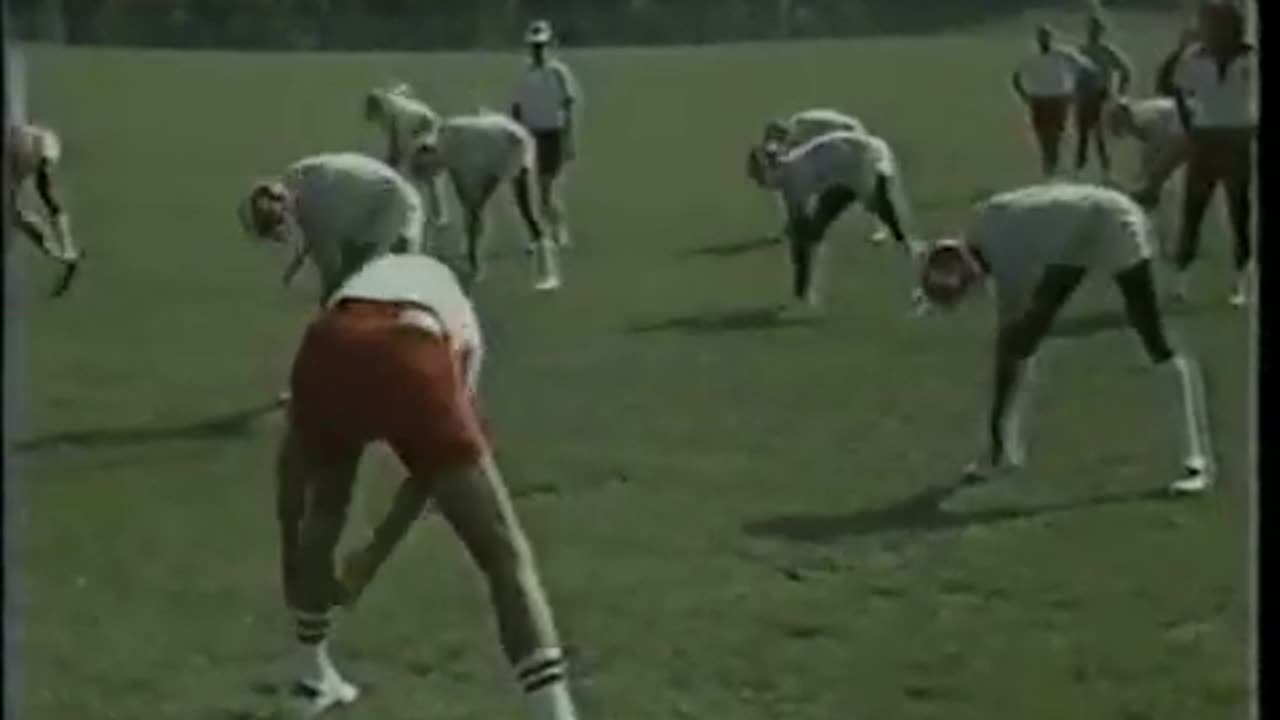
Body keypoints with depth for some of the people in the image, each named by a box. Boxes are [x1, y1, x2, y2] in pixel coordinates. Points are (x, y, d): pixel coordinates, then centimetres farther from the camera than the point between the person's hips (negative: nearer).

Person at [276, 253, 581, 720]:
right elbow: (436, 457, 34)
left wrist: (290, 553, 53)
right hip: (411, 362, -3)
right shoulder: (459, 320, 39)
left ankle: (311, 677, 47)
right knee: (505, 554, 6)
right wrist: (375, 556, 41)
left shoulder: (347, 297, 43)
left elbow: (293, 457, 43)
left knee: (321, 517, 34)